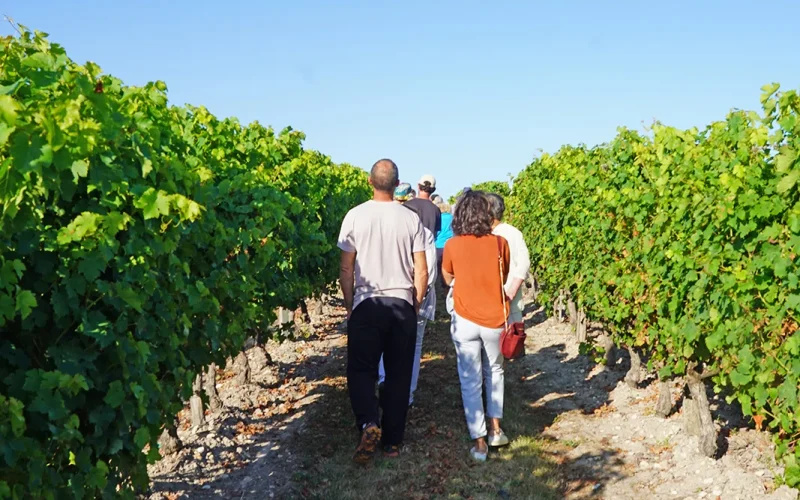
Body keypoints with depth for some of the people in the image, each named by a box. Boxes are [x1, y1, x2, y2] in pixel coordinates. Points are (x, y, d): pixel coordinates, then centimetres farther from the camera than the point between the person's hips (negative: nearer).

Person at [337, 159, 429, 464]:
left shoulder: (355, 216, -4)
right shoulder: (411, 219, -1)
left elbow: (345, 269, -3)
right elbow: (421, 272, 0)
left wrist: (349, 306, 9)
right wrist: (416, 305, 13)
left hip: (366, 305, -1)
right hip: (403, 305, 2)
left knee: (361, 370, 9)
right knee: (399, 375, 10)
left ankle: (369, 424, -14)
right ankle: (393, 441, 17)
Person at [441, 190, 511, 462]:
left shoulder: (452, 245, -7)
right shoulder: (499, 243, -5)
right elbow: (505, 277, 9)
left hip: (465, 321, -1)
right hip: (495, 320, 1)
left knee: (471, 381, 7)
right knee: (494, 372, 23)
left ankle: (480, 443, 10)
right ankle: (495, 429, 24)